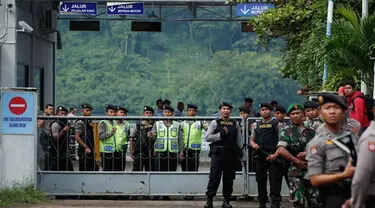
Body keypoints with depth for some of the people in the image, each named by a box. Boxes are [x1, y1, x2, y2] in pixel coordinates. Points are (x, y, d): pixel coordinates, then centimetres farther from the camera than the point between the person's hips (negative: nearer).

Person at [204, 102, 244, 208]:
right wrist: (220, 135, -13)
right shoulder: (215, 123, 5)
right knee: (214, 177, -4)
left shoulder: (235, 124, 12)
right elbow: (207, 137, -2)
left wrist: (240, 153, 3)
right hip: (217, 153, -2)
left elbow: (239, 140, 12)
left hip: (231, 154, 2)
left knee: (229, 178, 5)